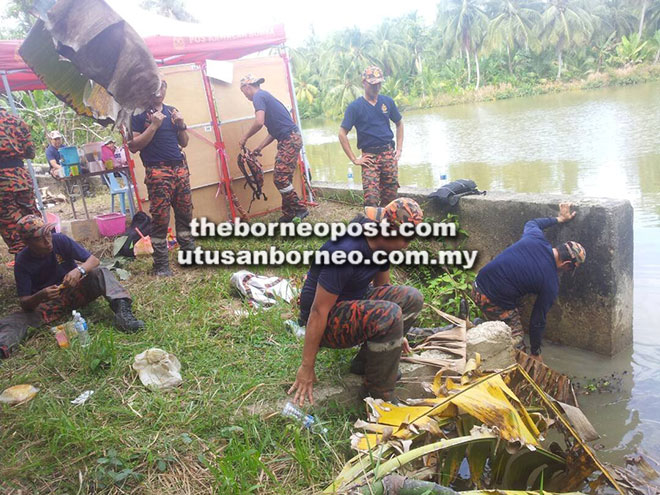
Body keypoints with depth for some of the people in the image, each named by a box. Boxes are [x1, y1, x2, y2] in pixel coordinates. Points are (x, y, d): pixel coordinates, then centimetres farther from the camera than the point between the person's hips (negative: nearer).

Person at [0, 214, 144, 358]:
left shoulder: (60, 240, -11)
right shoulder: (23, 262, -12)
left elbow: (94, 260, -11)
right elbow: (24, 303, -13)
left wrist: (79, 270, -34)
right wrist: (40, 296, -37)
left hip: (76, 291, 0)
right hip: (49, 302, 0)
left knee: (101, 273, -27)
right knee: (13, 321, -26)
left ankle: (121, 310, -53)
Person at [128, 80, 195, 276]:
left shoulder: (171, 111, 16)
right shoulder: (138, 113, -1)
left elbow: (184, 143, 19)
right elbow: (133, 146, -8)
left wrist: (181, 125, 0)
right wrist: (153, 126, -14)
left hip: (180, 169, 5)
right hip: (157, 171, -5)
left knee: (185, 215, 7)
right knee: (160, 220, -6)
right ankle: (161, 265, 1)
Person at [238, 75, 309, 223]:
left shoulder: (258, 96, -7)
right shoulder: (265, 96, 23)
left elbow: (259, 122, -23)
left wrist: (245, 137, -7)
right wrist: (259, 147, 20)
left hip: (290, 140, -10)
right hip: (290, 139, 10)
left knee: (280, 179, -9)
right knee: (284, 179, 11)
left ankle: (300, 209, -1)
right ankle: (289, 213, 18)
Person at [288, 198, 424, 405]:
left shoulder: (381, 243, -4)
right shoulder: (346, 252, -31)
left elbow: (382, 286, 14)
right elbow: (318, 311, -27)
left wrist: (396, 333, 23)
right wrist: (307, 368, -22)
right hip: (327, 319, -9)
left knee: (412, 299, -3)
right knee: (389, 314, -31)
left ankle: (366, 361, 7)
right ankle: (377, 392, -12)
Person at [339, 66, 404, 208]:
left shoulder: (387, 101, 8)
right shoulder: (355, 107, -3)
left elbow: (399, 123, 21)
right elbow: (342, 134, -5)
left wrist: (399, 148, 11)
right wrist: (354, 159, -8)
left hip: (389, 154, 4)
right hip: (369, 157, -3)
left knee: (391, 196, 6)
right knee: (371, 199, -13)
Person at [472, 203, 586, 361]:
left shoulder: (536, 237, -3)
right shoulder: (551, 285, -12)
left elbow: (531, 223, 24)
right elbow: (537, 321, -2)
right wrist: (536, 354, 12)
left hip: (479, 285, 8)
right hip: (496, 305, -7)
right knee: (516, 345, 6)